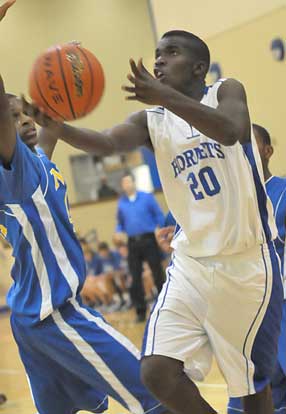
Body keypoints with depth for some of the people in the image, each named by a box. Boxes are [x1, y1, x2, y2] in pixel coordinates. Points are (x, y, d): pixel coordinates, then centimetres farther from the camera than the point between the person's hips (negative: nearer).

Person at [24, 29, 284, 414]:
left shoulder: (226, 91, -2)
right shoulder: (150, 121, 6)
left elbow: (231, 131, -27)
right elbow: (106, 143, -15)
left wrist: (167, 97, -40)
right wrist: (56, 127, -35)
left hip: (247, 261, -4)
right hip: (191, 263, 4)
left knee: (252, 381, 6)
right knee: (158, 372, -11)